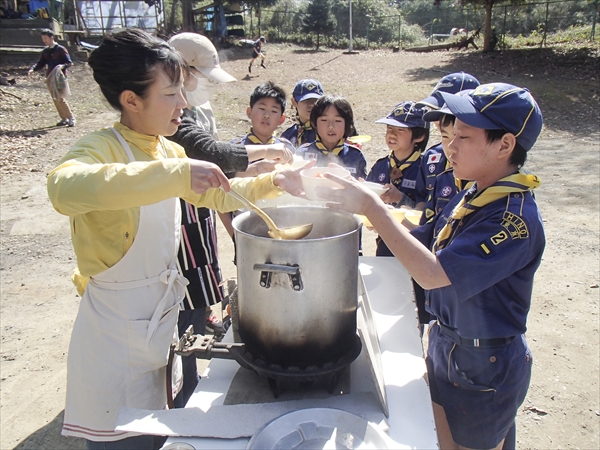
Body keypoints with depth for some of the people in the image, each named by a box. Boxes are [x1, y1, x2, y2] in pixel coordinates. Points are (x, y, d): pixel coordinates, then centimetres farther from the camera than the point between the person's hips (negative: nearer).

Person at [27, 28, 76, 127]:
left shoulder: (60, 49, -5)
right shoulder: (45, 51, 13)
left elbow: (69, 62, -9)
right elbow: (41, 63, 12)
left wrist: (62, 66, -29)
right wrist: (33, 69, -7)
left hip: (60, 78, -6)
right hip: (50, 78, 7)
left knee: (60, 99, -13)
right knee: (55, 100, 8)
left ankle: (71, 118, -2)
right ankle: (64, 118, 17)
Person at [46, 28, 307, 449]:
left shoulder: (169, 151, 5)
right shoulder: (101, 146, -19)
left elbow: (216, 195, 19)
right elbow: (65, 188, -43)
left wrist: (272, 183, 8)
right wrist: (176, 173, -46)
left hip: (163, 315, 7)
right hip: (117, 331, -7)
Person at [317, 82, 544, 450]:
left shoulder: (516, 217, -28)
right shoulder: (472, 197, 0)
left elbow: (432, 274, -34)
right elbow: (424, 242, 6)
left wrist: (373, 208, -31)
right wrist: (360, 206, -6)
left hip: (484, 367, -8)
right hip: (447, 348, 8)